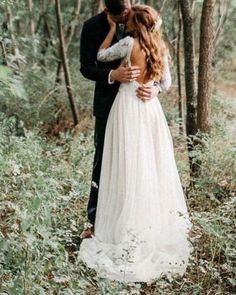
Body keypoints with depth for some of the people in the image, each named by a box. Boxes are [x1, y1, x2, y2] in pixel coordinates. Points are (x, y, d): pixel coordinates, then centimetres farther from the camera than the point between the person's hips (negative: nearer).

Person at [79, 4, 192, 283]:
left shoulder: (129, 43, -12)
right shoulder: (160, 48, 5)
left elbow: (101, 56, 1)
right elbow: (167, 83, 13)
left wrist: (112, 27, 6)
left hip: (129, 108, -5)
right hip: (150, 107, 5)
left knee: (130, 166, -1)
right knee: (154, 164, 12)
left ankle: (130, 229, 4)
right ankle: (158, 219, 21)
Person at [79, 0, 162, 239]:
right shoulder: (92, 27, -6)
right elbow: (86, 67, -7)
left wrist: (156, 87, -21)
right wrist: (112, 75, -27)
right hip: (108, 102, -1)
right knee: (103, 160, 2)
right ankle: (94, 219, 11)